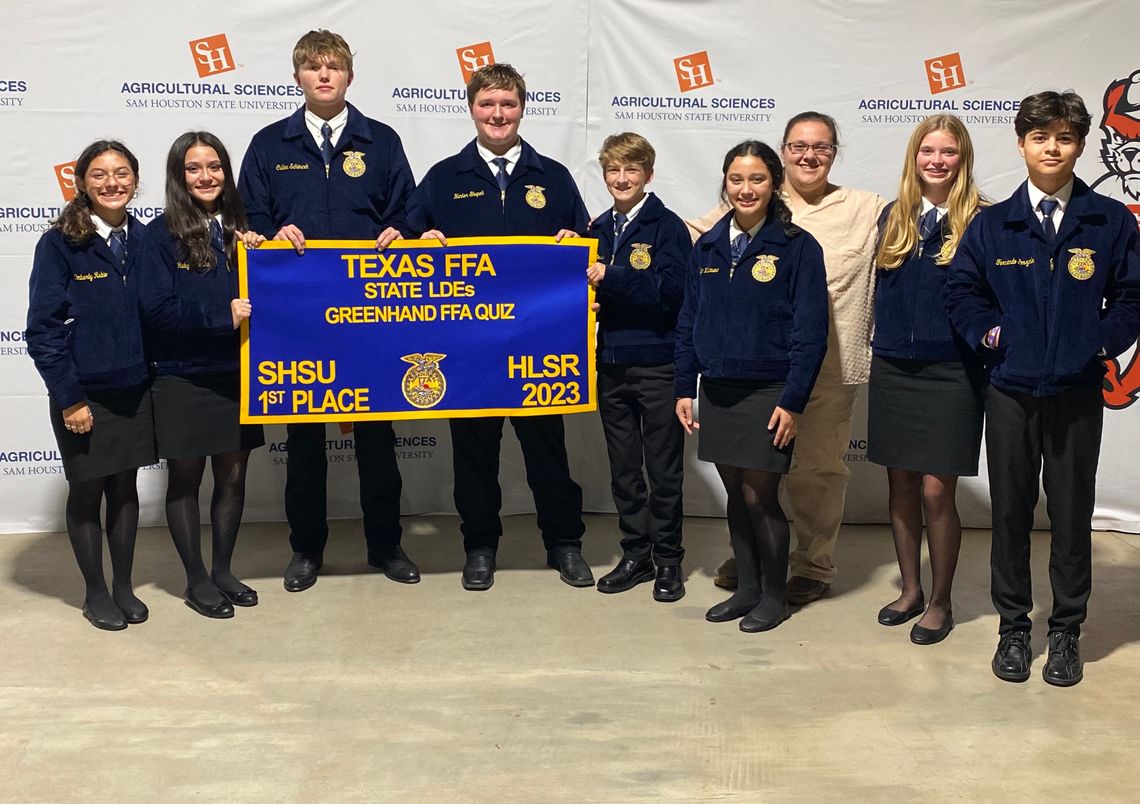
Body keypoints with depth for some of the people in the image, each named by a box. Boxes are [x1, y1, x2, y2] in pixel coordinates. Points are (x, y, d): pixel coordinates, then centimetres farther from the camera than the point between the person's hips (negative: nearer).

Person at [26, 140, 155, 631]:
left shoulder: (143, 240, 0)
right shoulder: (60, 244, -11)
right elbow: (43, 329, -11)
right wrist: (69, 398, -14)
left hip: (135, 390, 4)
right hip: (83, 396, -3)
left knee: (125, 487, 13)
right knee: (87, 491, 10)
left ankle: (124, 586, 28)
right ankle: (95, 591, 25)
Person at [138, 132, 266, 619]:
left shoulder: (238, 229, 6)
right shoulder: (163, 234, -7)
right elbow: (157, 308, -13)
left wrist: (259, 255, -8)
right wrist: (222, 315, -19)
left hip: (234, 375, 4)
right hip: (183, 380, -4)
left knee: (232, 476, 11)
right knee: (185, 479, 8)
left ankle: (222, 571, 27)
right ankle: (196, 581, 20)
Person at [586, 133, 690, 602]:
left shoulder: (667, 227, -7)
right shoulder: (599, 229, 10)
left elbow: (671, 289, -18)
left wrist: (610, 277, -20)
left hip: (657, 364, -5)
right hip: (611, 364, 6)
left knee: (664, 469, 5)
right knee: (623, 467, 13)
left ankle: (667, 560, 17)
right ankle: (635, 555, 25)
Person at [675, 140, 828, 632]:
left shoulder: (797, 248, -7)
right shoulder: (707, 247, 7)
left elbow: (811, 332, -10)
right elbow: (688, 323, 11)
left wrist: (793, 402, -14)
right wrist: (684, 388, 6)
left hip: (768, 393, -4)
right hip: (717, 391, 5)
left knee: (759, 497, -1)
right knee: (735, 495, 11)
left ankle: (774, 595, 17)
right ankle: (746, 588, 25)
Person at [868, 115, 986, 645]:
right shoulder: (895, 218, 8)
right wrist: (882, 345, 9)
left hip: (949, 374, -4)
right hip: (893, 370, 4)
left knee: (936, 492, -1)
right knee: (900, 487, 11)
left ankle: (940, 602, 15)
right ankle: (910, 590, 26)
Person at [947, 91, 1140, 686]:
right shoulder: (992, 224, 3)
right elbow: (961, 291, 9)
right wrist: (990, 334, -4)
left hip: (1077, 392, 0)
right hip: (1011, 390, 1)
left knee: (1072, 513, 7)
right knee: (1010, 511, 7)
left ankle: (1066, 633, 21)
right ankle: (1013, 627, 21)